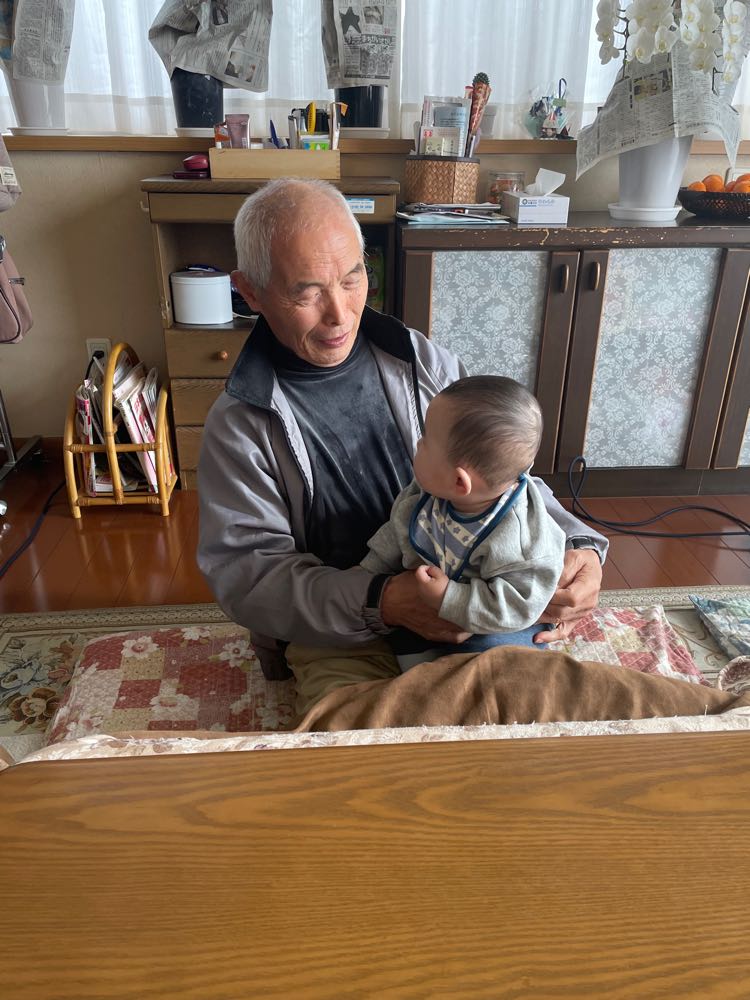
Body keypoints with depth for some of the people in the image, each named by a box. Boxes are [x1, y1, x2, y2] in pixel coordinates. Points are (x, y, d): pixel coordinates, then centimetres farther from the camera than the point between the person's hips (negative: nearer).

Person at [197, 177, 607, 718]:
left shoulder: (425, 364, 3)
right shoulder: (239, 425, -6)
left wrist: (580, 546, -13)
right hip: (340, 643, -3)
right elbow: (245, 570, -12)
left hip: (470, 610, 4)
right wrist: (382, 602, -26)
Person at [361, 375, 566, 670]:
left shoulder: (521, 534, -33)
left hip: (488, 631, -5)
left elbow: (519, 603, -32)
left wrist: (451, 599, -36)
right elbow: (393, 539, 4)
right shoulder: (423, 495, -12)